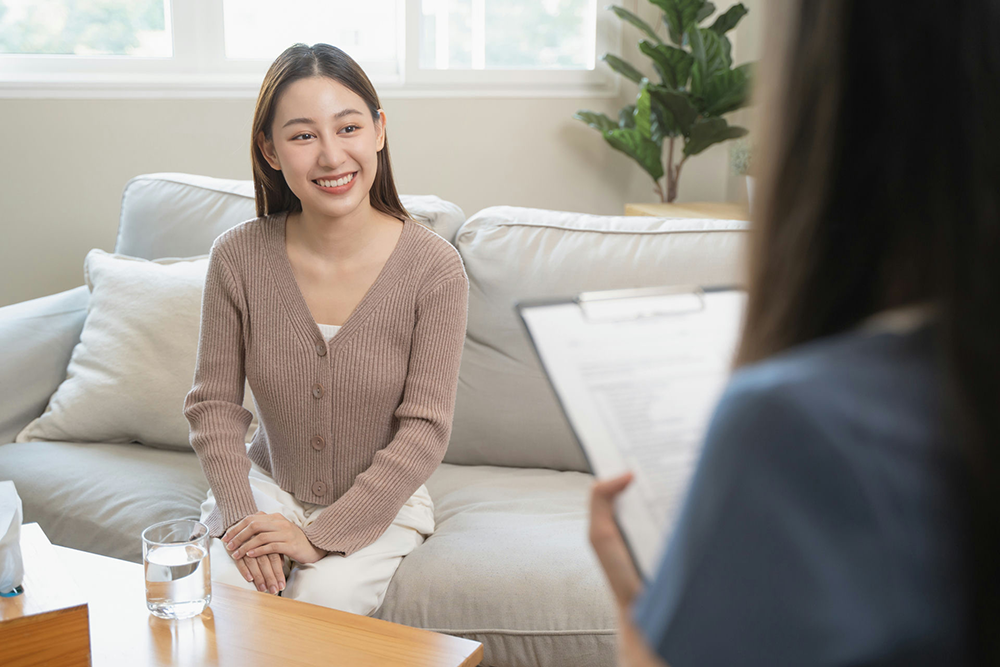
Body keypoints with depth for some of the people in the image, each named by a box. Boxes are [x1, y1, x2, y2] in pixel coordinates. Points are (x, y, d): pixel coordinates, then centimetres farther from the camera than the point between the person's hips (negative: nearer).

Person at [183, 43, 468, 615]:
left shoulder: (434, 267, -17)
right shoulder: (239, 257, -11)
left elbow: (425, 429, -15)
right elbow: (215, 403, -3)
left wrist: (320, 536, -19)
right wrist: (240, 517, -16)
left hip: (381, 502, -1)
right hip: (269, 486, 2)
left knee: (321, 604, -25)